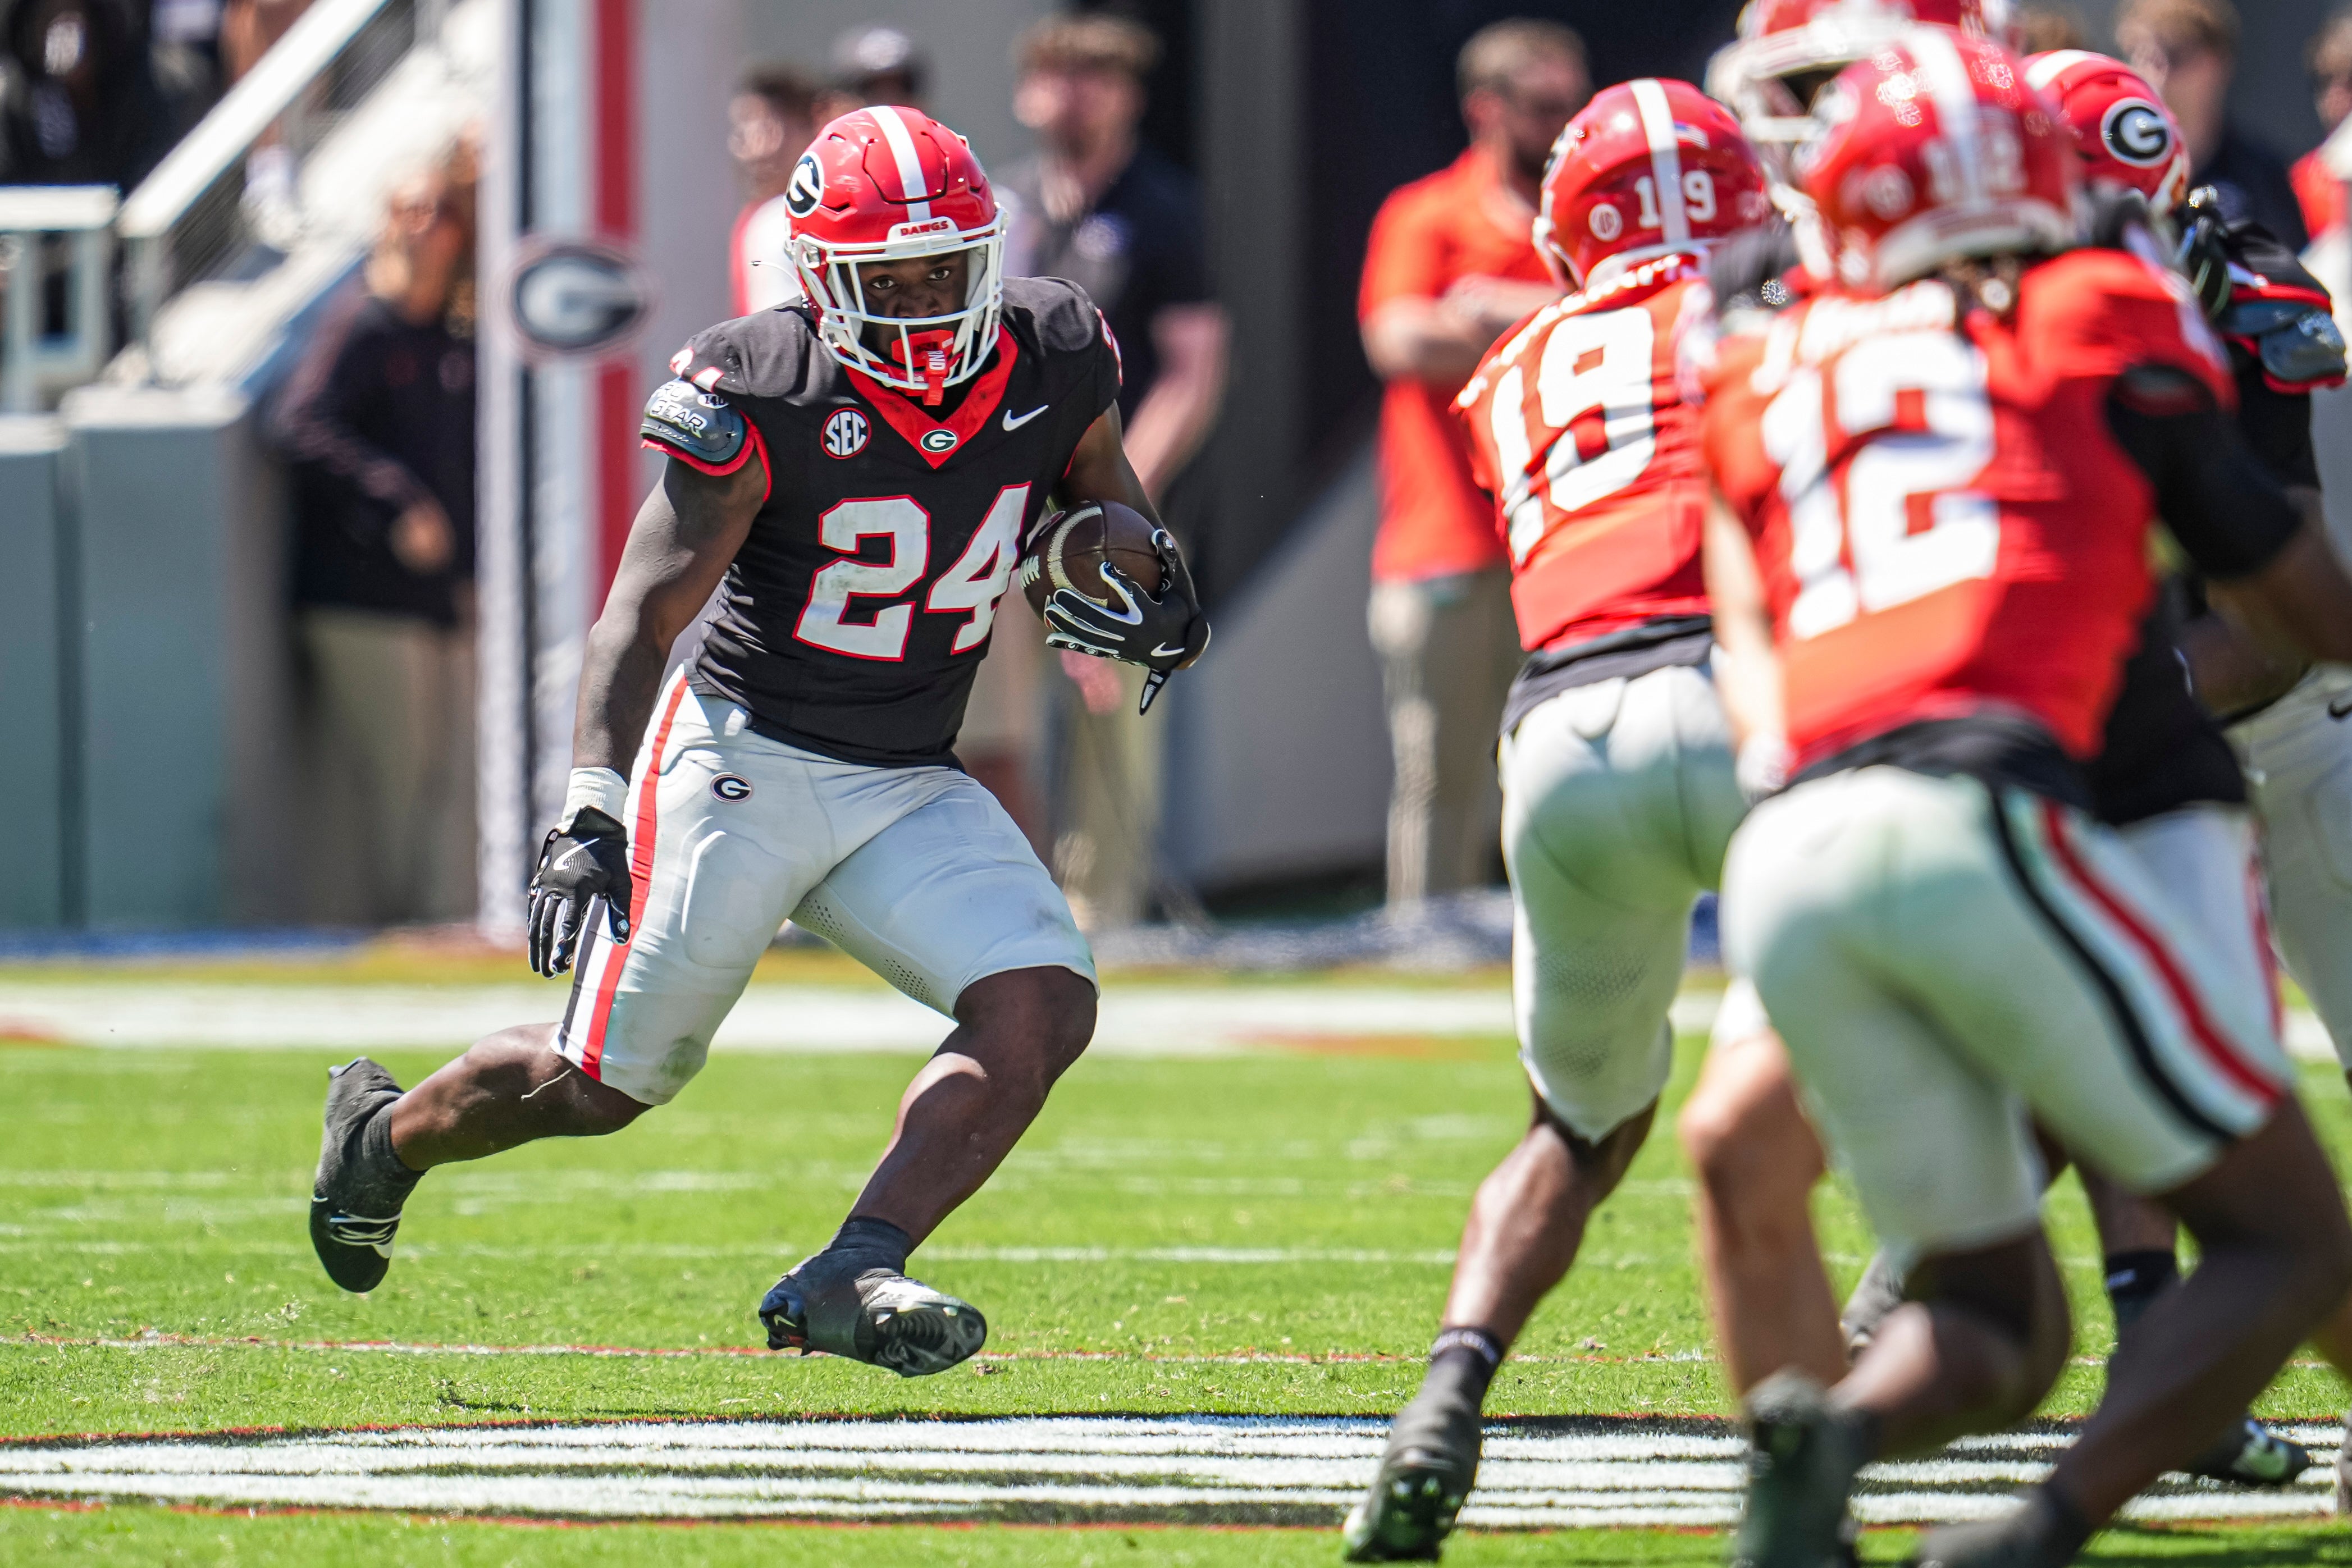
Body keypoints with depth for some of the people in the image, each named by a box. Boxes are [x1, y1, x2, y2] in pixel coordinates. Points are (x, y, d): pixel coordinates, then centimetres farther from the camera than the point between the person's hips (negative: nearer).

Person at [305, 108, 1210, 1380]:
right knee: (606, 1084, 3)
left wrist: (1154, 609, -9)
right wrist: (590, 815, -28)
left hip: (909, 789, 5)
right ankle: (384, 1133, 33)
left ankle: (849, 1278, -21)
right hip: (744, 756, -5)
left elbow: (1112, 515, 16)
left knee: (1042, 1011, -19)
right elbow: (643, 613, -18)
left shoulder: (1049, 362, -4)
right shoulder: (766, 398, -18)